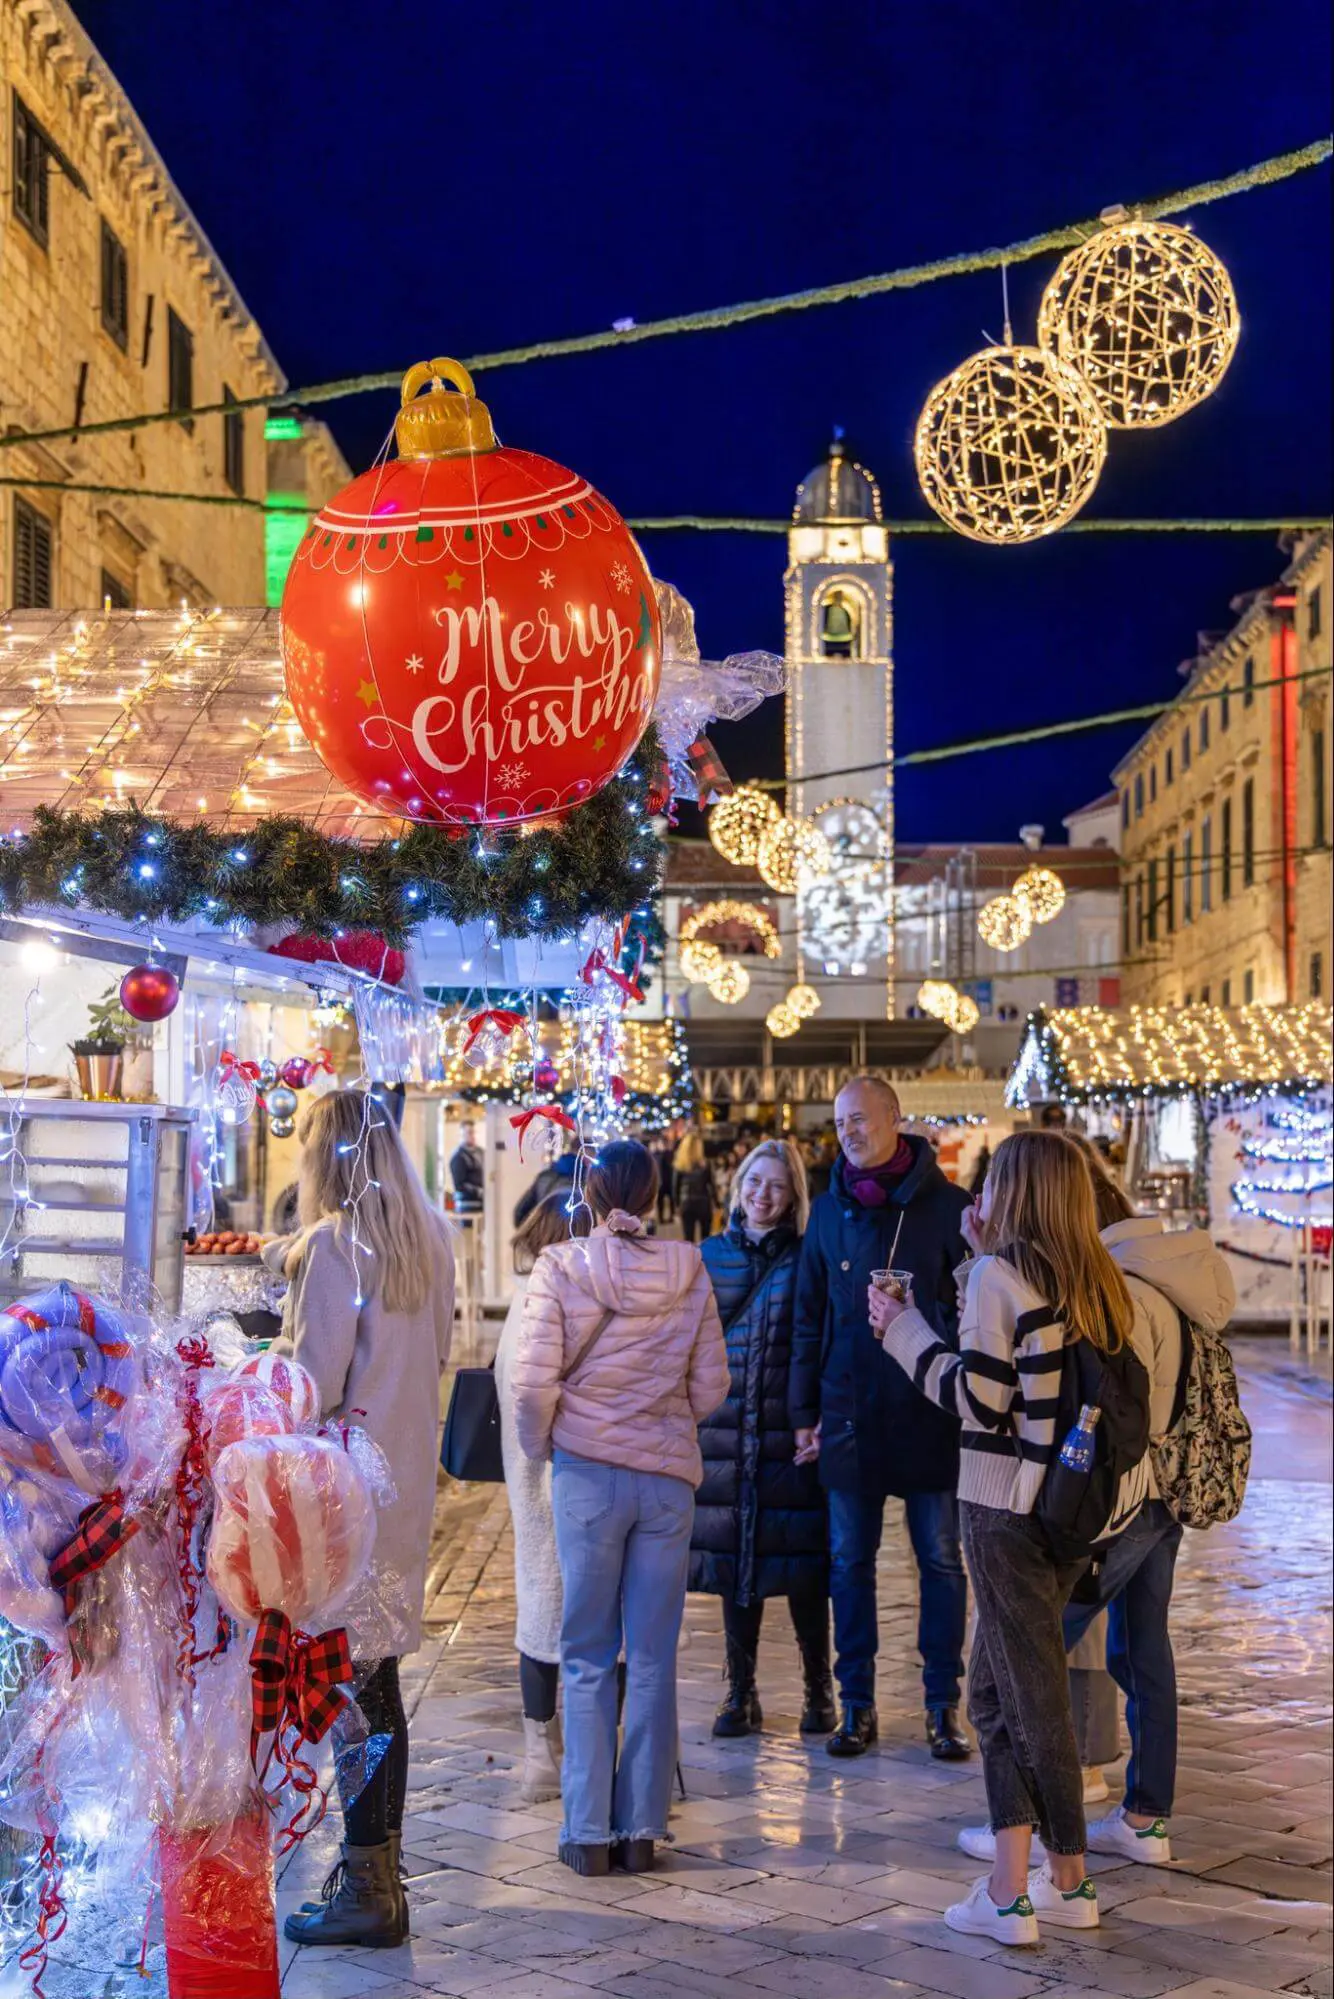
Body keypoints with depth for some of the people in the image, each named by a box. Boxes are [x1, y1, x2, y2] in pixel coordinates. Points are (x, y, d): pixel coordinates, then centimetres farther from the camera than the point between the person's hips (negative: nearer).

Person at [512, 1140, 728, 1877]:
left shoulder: (560, 1268, -7)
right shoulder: (687, 1272, -1)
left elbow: (533, 1384, -11)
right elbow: (710, 1386, 1)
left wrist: (540, 1445, 6)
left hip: (588, 1472, -1)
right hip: (668, 1475, 2)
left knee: (587, 1657, 8)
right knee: (654, 1660, 9)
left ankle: (589, 1832, 10)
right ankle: (642, 1830, 14)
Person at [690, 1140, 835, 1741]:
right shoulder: (709, 1256, 9)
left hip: (790, 1433, -3)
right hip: (725, 1431, 3)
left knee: (801, 1562, 1)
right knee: (733, 1559, 7)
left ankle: (818, 1691, 16)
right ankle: (740, 1693, 18)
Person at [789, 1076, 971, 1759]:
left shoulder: (947, 1207, -3)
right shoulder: (829, 1211, 6)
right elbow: (808, 1319, 11)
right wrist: (804, 1413, 7)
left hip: (932, 1417, -3)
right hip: (850, 1419, 3)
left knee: (941, 1561, 5)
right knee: (849, 1562, 7)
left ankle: (942, 1704, 15)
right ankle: (857, 1704, 16)